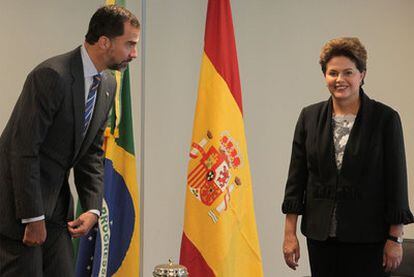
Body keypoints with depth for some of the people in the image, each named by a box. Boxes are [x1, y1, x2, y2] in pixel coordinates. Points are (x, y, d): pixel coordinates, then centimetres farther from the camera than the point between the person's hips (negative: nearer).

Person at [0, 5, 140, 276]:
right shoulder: (52, 76, -21)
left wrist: (93, 208, 1)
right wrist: (34, 218, -19)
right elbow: (23, 149, -22)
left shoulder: (108, 84, 6)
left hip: (57, 201, 8)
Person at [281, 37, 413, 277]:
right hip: (320, 234, 3)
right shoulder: (310, 117, 4)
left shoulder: (385, 118, -4)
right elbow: (297, 175, 5)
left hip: (368, 237, -3)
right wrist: (290, 232, 1)